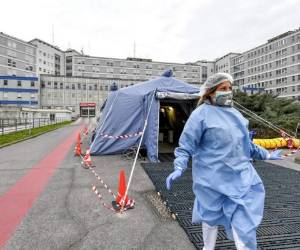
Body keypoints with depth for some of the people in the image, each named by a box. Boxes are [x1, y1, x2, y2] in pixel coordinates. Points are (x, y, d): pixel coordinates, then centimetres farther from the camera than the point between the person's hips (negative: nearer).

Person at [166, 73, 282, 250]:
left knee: (244, 219, 7)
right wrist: (179, 167, -24)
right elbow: (187, 145, -13)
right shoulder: (202, 113, -12)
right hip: (212, 177, -5)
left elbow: (245, 142, 21)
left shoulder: (234, 113, 10)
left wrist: (264, 154, 25)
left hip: (240, 176, 5)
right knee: (211, 215, 16)